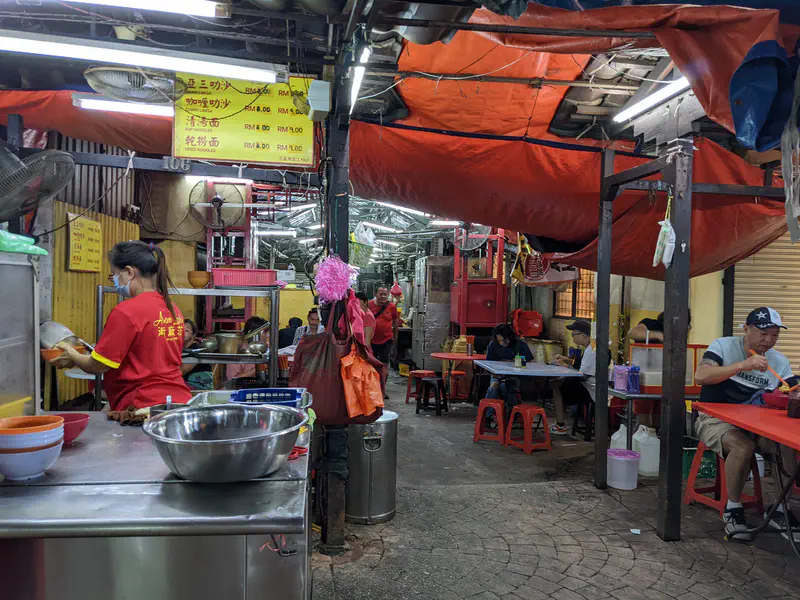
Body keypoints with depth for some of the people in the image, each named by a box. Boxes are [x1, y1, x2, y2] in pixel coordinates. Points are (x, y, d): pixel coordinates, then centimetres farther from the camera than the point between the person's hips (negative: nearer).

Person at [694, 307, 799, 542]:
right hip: (716, 418, -4)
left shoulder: (780, 362, 9)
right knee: (743, 446, -34)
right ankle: (733, 508, -11)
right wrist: (742, 365, -29)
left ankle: (779, 509, -4)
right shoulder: (723, 346, -5)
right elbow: (700, 376, -21)